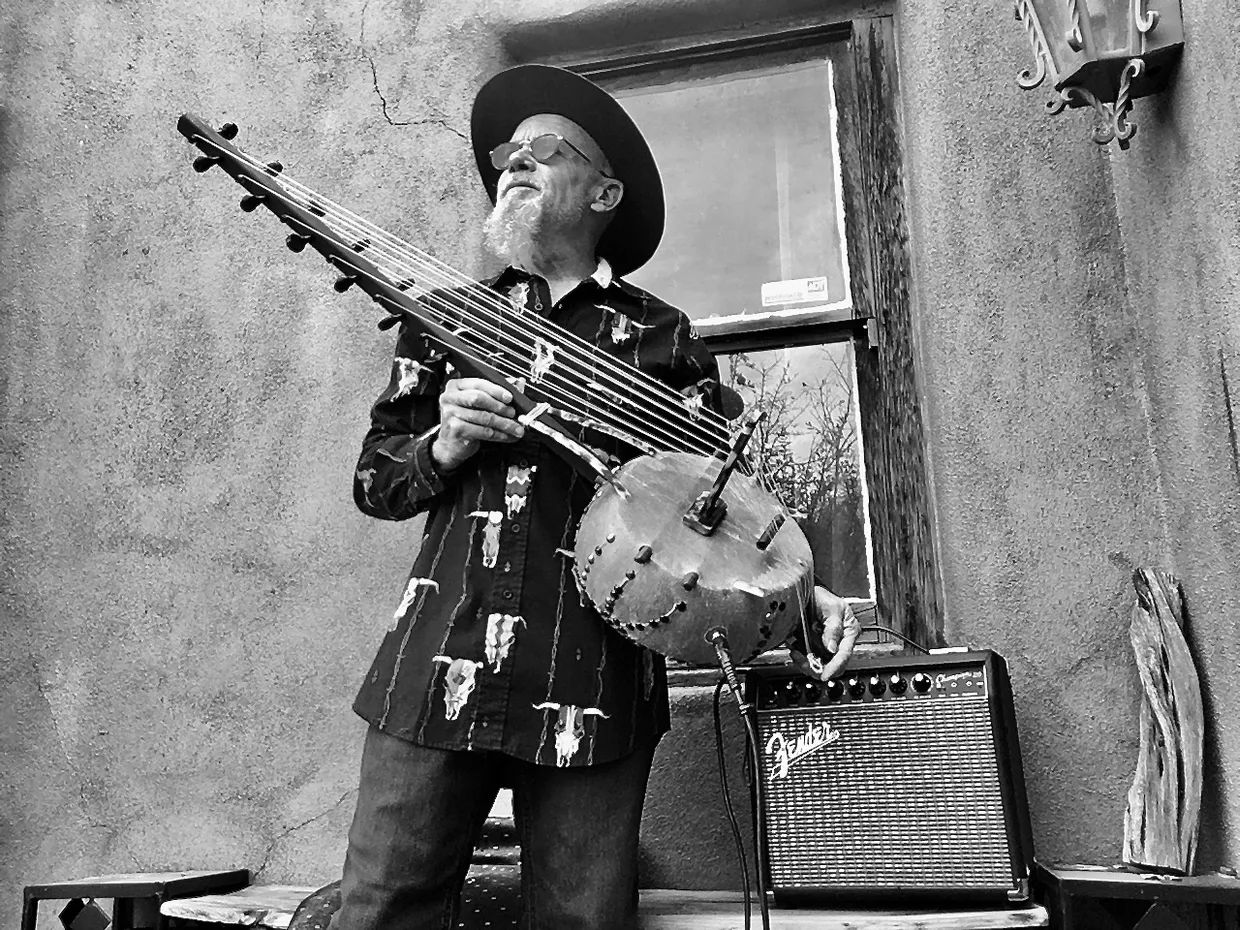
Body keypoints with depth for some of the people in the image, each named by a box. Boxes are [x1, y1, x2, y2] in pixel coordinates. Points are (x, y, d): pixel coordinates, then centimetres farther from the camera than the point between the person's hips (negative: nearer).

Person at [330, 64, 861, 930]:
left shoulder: (660, 336, 10)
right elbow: (373, 480, 14)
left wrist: (799, 588, -7)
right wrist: (443, 448, -7)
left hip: (595, 686, -1)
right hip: (439, 669, 2)